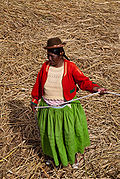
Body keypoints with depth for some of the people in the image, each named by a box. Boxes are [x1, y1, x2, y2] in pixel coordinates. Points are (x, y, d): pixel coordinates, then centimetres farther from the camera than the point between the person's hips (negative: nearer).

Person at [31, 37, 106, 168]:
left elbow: (83, 81, -12)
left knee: (70, 133, 11)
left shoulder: (70, 67, -14)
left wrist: (96, 88, -27)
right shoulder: (45, 67, -6)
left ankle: (73, 155, 39)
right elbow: (38, 84, 6)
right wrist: (35, 100, 12)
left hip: (66, 107, -2)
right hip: (48, 108, 2)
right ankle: (54, 155, 39)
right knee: (51, 134, 13)